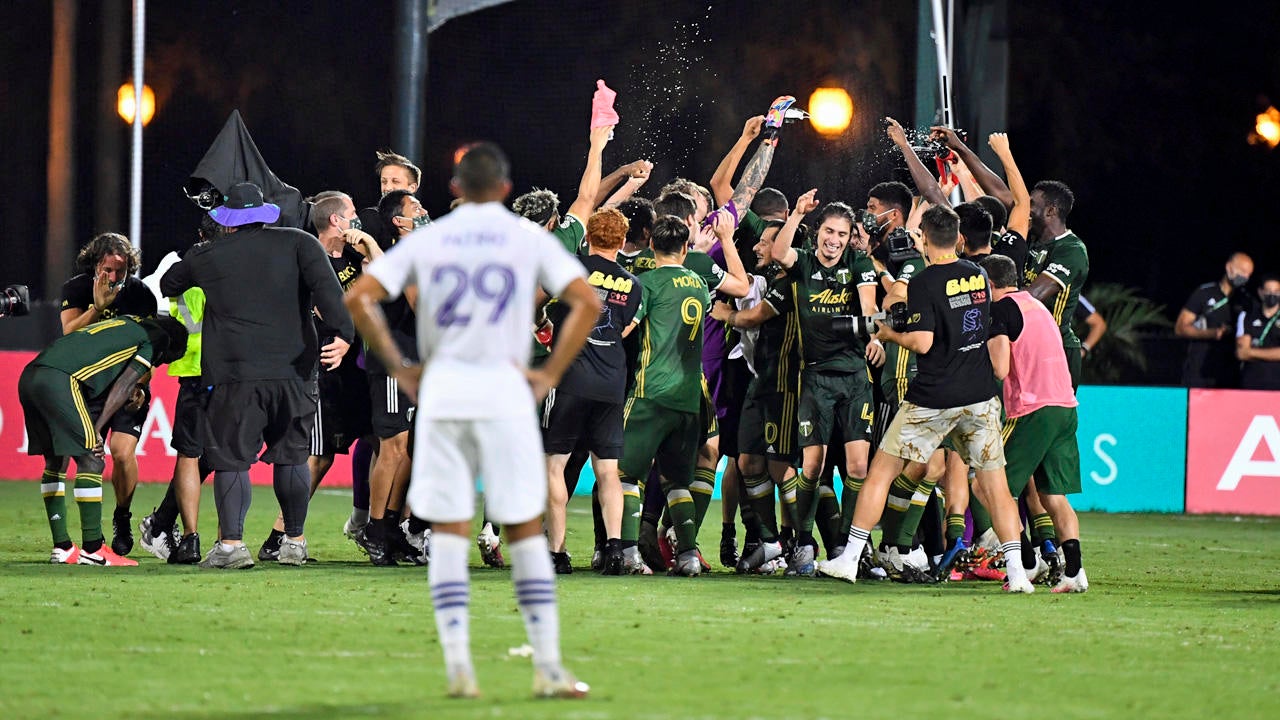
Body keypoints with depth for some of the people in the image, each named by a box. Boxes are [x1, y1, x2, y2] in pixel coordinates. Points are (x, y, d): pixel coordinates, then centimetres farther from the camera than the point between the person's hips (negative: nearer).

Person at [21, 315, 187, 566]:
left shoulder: (126, 325, 33)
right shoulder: (159, 338, 9)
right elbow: (123, 386, 1)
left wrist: (133, 391, 22)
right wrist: (97, 429, -2)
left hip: (29, 376, 9)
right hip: (59, 381, -9)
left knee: (55, 460, 16)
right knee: (91, 460, -3)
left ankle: (61, 548, 19)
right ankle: (92, 550, -3)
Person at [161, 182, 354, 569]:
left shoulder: (207, 257, 8)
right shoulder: (297, 244, 7)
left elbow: (168, 285, 25)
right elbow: (325, 285, -9)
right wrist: (344, 332, -17)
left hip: (236, 375, -2)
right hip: (294, 371, 2)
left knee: (231, 458, 1)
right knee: (291, 456, 14)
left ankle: (231, 543, -12)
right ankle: (294, 542, 18)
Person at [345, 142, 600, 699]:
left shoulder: (427, 240, 9)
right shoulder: (529, 239, 5)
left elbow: (359, 298, 2)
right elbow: (586, 302, -4)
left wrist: (398, 367, 7)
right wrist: (551, 374, 1)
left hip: (440, 387, 1)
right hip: (504, 388, -1)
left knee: (448, 531, 5)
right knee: (526, 530, 4)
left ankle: (457, 663, -3)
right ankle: (548, 667, 1)